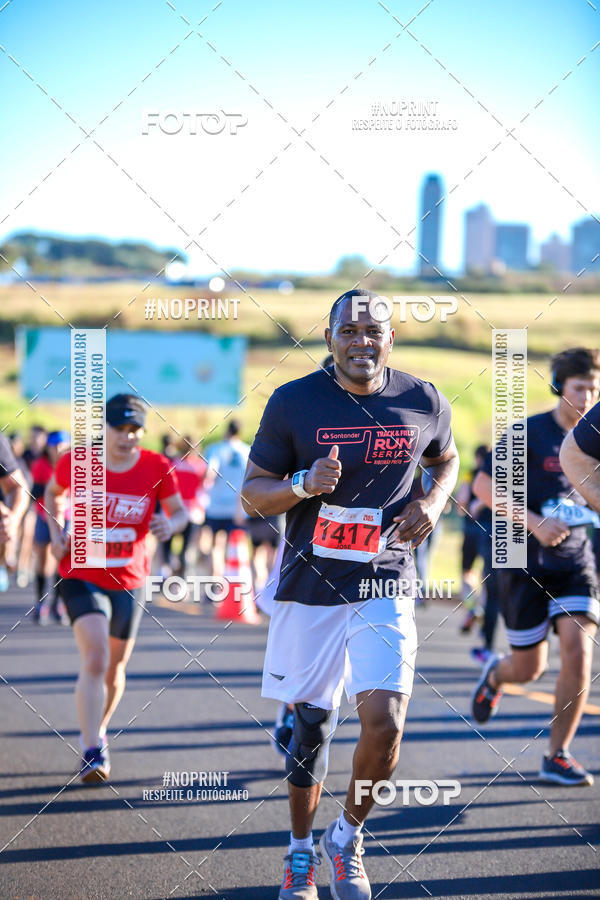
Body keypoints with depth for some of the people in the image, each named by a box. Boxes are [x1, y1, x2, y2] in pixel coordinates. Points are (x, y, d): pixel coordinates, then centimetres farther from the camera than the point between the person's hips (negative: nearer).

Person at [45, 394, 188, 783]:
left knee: (115, 667, 16)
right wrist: (56, 532, -2)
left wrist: (170, 524, -24)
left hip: (130, 580, 3)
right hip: (82, 576, -3)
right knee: (95, 659, -21)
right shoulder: (76, 462, -8)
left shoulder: (157, 467, -6)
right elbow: (52, 492, 12)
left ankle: (98, 729, 43)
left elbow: (180, 511, -1)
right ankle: (93, 752, -22)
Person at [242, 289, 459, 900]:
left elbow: (446, 460, 20)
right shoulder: (294, 403, -6)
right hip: (309, 589, 0)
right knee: (310, 724, 9)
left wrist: (434, 500, -1)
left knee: (384, 724, -15)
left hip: (385, 587, 0)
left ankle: (348, 836, 12)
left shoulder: (424, 403, -1)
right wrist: (303, 485, -21)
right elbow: (252, 494, -1)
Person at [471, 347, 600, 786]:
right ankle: (495, 674, 42)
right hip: (527, 563, -3)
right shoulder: (530, 433, -9)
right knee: (528, 669, 3)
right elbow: (483, 485, -9)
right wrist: (534, 522, -18)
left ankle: (557, 756, -3)